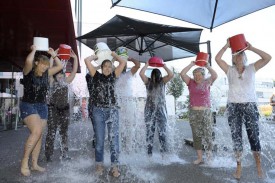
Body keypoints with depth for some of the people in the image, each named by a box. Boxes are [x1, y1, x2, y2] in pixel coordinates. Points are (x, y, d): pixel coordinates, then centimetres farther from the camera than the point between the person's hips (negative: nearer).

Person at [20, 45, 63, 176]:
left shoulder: (46, 73, 9)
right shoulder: (28, 72, -6)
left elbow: (60, 66, 15)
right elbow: (28, 60, -27)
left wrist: (53, 54, 11)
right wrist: (34, 50, -10)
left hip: (42, 107, 6)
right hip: (28, 105, -6)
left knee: (39, 135, 4)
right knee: (37, 131, -22)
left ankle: (34, 164, 14)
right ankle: (24, 162, -7)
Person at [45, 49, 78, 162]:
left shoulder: (66, 81, 12)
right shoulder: (51, 81, 3)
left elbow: (74, 71, 7)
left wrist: (75, 58, 2)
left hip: (65, 108, 4)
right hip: (53, 108, -4)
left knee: (64, 132, 8)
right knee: (51, 132, -3)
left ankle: (64, 155, 16)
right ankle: (48, 155, 5)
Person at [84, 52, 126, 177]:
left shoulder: (113, 76, 10)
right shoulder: (96, 75, 7)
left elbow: (123, 62, 8)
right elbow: (86, 60, 1)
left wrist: (113, 55, 20)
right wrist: (96, 56, 16)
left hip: (112, 110, 1)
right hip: (98, 110, 0)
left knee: (114, 138, -2)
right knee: (99, 139, 8)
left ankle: (115, 166, 5)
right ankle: (99, 164, 21)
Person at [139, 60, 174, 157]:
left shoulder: (162, 81, 5)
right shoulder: (148, 81, 4)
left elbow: (171, 75, -10)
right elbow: (141, 73, -12)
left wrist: (163, 65, -3)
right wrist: (147, 64, -2)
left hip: (161, 110, 0)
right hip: (149, 110, 0)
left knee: (162, 132, 0)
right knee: (149, 133, 2)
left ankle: (164, 153, 8)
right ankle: (149, 154, 11)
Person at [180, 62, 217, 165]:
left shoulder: (207, 83, 7)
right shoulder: (191, 83, 6)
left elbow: (215, 75, -9)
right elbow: (182, 74, -5)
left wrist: (207, 65, -7)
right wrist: (191, 64, -1)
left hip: (206, 112, -1)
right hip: (194, 113, 1)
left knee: (207, 135, -5)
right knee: (196, 136, 6)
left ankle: (209, 154, 18)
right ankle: (199, 157, 17)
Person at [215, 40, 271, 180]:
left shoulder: (252, 68, 7)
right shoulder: (229, 70, 7)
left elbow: (267, 58, -5)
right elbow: (217, 58, -4)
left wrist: (251, 48, -5)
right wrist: (227, 46, -1)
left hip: (250, 106, 0)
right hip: (233, 106, 1)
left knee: (254, 136, 3)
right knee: (236, 138, 4)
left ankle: (258, 165, 21)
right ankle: (239, 166, 13)